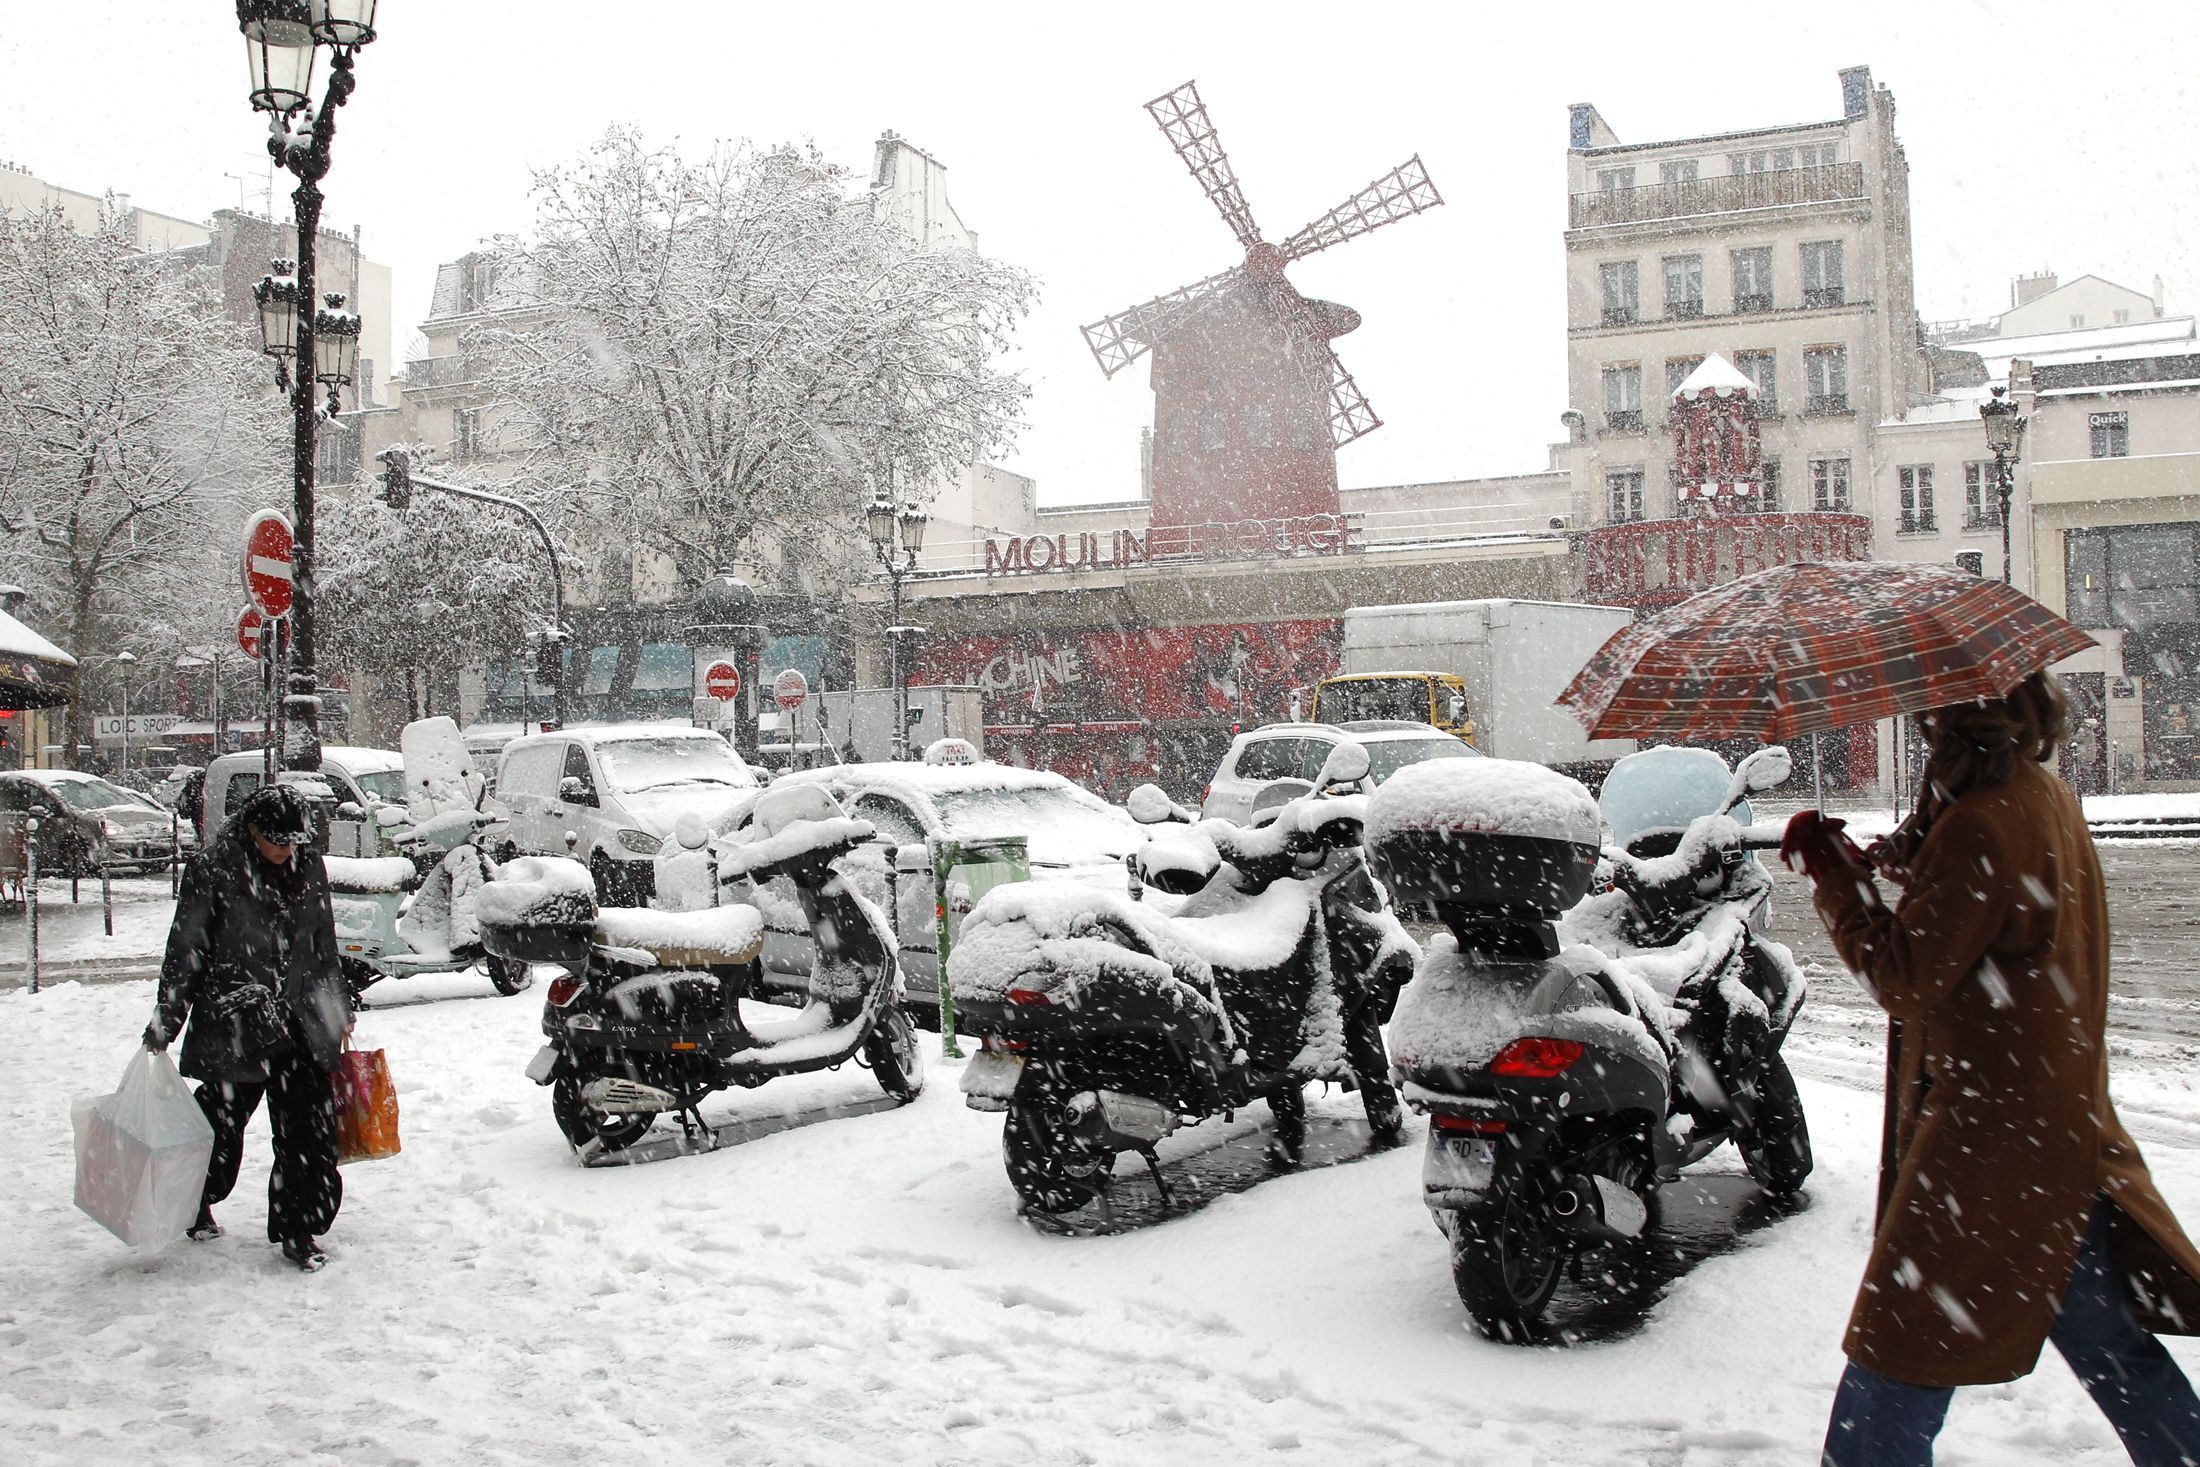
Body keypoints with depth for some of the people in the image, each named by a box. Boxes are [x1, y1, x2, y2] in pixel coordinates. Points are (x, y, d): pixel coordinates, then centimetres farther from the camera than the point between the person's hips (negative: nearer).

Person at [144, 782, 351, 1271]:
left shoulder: (309, 868, 5)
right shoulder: (213, 870, -9)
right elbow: (185, 950, -5)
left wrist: (338, 1011, 22)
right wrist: (165, 1022, -4)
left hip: (300, 1024, 4)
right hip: (231, 1024, -4)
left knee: (310, 1129, -2)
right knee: (223, 1119, 11)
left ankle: (298, 1230, 8)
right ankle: (195, 1205, 37)